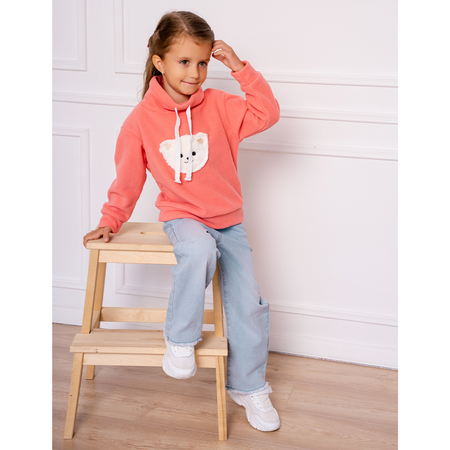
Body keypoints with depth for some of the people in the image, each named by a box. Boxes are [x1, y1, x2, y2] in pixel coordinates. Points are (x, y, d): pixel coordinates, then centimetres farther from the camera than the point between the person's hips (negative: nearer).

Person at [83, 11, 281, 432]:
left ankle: (248, 386, 19)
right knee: (198, 249, -38)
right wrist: (111, 219, 3)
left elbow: (267, 114, -13)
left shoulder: (218, 105, -4)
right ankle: (180, 339, -15)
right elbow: (128, 176, 3)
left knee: (248, 302, -2)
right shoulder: (141, 118, -6)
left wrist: (240, 67, -16)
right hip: (182, 215, -2)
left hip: (228, 219, 2)